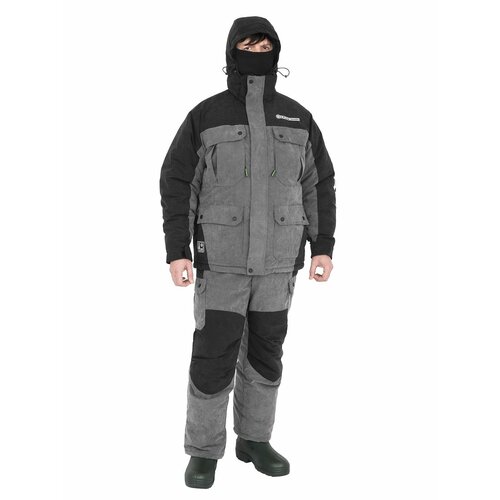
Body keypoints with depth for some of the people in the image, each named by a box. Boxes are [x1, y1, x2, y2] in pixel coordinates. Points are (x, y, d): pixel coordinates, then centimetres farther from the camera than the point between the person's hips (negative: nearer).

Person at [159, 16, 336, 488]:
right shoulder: (205, 116, -5)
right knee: (213, 356, -2)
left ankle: (253, 440, 26)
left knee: (263, 351, 10)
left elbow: (319, 184, 6)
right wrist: (176, 251, -12)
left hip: (276, 257, 3)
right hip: (222, 256, -3)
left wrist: (323, 247, 1)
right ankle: (204, 451, 15)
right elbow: (177, 183, -5)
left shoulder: (296, 117, 3)